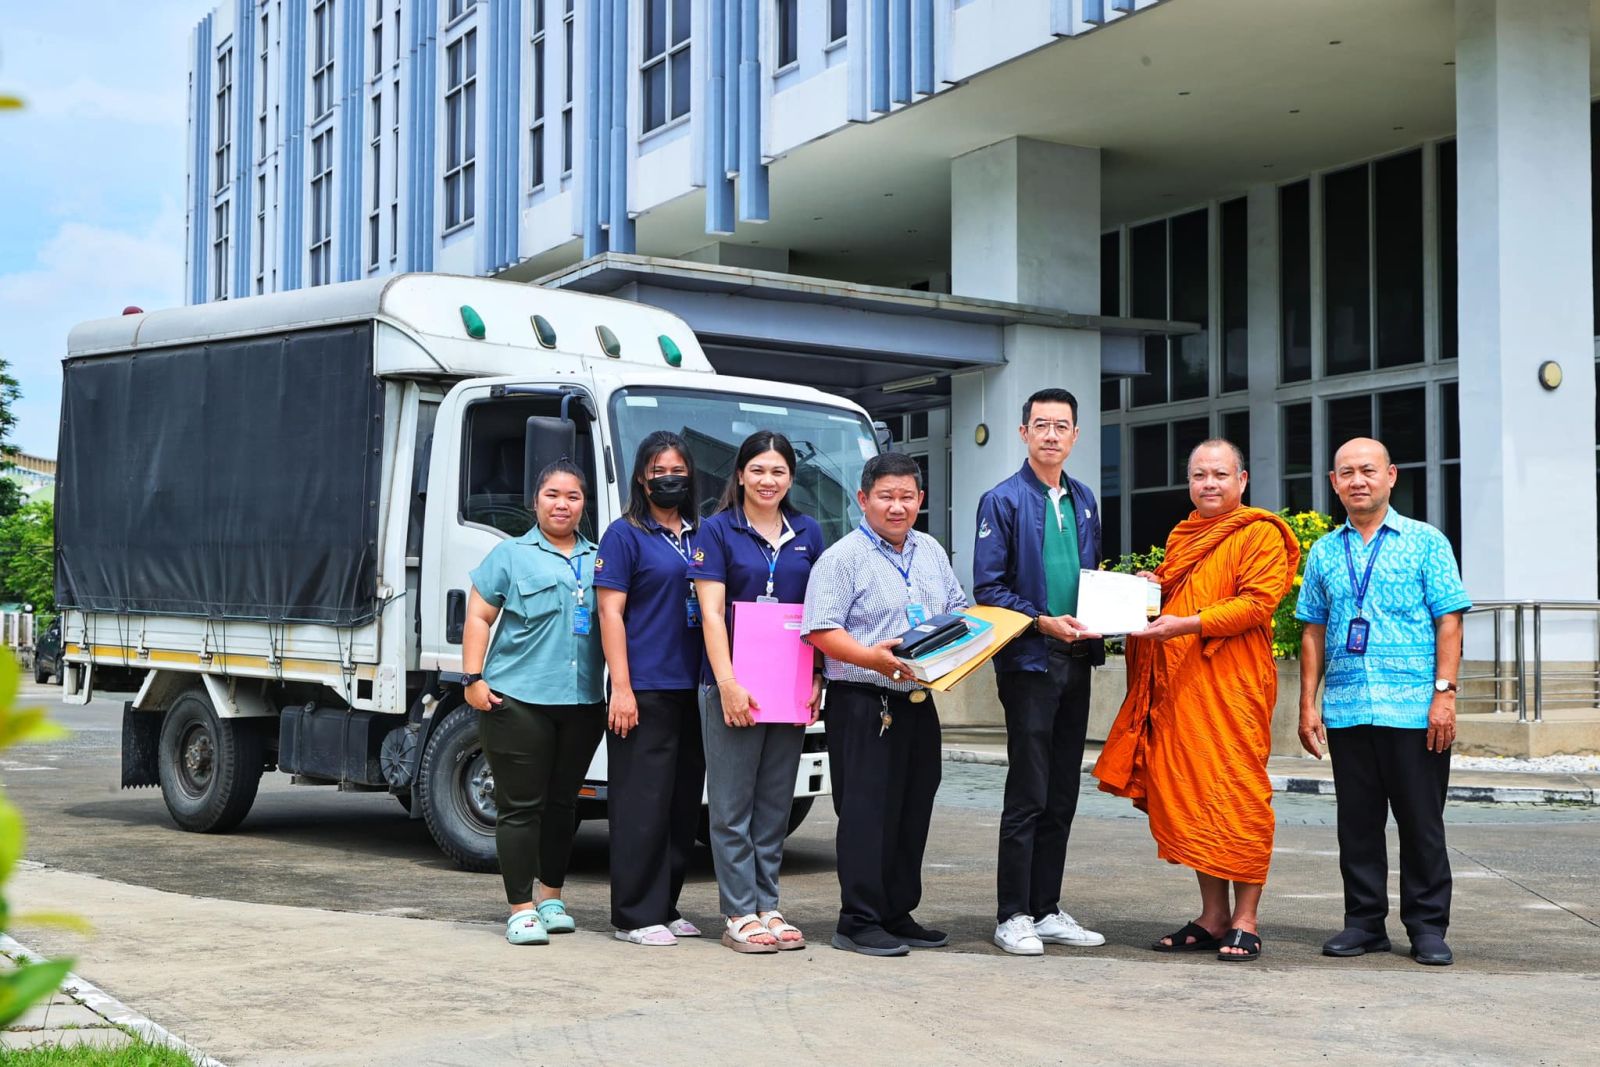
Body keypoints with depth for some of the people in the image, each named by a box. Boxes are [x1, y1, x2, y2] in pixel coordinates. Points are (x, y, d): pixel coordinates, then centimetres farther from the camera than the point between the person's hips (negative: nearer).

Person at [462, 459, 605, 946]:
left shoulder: (599, 559, 15)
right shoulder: (511, 554, 4)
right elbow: (479, 617, 2)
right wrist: (473, 678, -8)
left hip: (581, 703, 4)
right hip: (518, 700, -4)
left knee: (562, 804, 12)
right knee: (521, 806, -3)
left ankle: (551, 897, 24)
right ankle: (521, 909, 0)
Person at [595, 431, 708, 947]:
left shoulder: (701, 535, 16)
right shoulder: (625, 535, -2)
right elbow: (611, 612, -7)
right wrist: (621, 687, -14)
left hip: (692, 689, 6)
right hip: (645, 688, -6)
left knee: (684, 800, 10)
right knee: (642, 803, -5)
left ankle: (665, 906, 20)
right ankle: (635, 915, 1)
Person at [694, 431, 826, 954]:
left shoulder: (808, 533, 11)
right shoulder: (717, 531, 0)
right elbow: (712, 612, -6)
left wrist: (817, 680, 3)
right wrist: (728, 684, -15)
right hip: (732, 685, -4)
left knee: (775, 804, 9)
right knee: (733, 806, 0)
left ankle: (767, 907, 16)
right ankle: (739, 915, 4)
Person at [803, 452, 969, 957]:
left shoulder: (931, 552, 15)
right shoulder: (843, 557, -7)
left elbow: (959, 612, 23)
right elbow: (821, 632, -14)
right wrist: (872, 657, -27)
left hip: (918, 702, 7)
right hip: (863, 704, -7)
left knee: (913, 811, 11)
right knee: (867, 811, -7)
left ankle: (898, 915, 21)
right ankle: (859, 922, 0)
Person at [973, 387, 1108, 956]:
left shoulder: (1084, 501, 15)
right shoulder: (1003, 501, -5)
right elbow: (988, 589, -8)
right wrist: (1044, 622, -18)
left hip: (1075, 659, 6)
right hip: (1028, 660, -6)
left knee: (1062, 796, 10)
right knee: (1028, 796, -5)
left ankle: (1047, 910, 18)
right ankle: (1013, 916, 3)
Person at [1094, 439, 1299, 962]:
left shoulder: (1259, 534, -1)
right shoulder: (1180, 538, 21)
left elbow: (1257, 601, -13)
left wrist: (1187, 624, -20)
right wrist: (1154, 592, 11)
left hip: (1232, 683, -7)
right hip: (1178, 684, 7)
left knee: (1237, 795, -7)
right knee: (1191, 796, 6)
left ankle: (1245, 922, -1)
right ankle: (1212, 917, 13)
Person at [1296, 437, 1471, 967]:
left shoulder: (1426, 542, 2)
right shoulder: (1324, 553, 12)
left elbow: (1449, 622, -1)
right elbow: (1313, 631, 14)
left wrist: (1444, 693, -10)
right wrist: (1308, 703, 8)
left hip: (1414, 710, -3)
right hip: (1345, 713, 3)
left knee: (1421, 821, 2)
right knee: (1357, 821, 8)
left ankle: (1427, 926, 12)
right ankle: (1365, 921, 17)